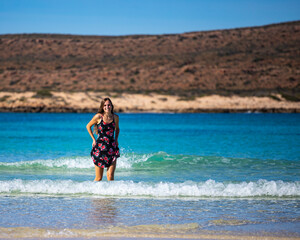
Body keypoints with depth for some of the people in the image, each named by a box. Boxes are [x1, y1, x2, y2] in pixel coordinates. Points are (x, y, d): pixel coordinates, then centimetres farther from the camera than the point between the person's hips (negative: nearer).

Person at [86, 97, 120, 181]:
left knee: (110, 175, -10)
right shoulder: (98, 116, -5)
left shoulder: (115, 117, 4)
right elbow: (88, 126, 9)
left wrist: (116, 139, 10)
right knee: (99, 178, 3)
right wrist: (93, 139, 4)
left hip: (112, 148, 2)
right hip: (100, 148, -2)